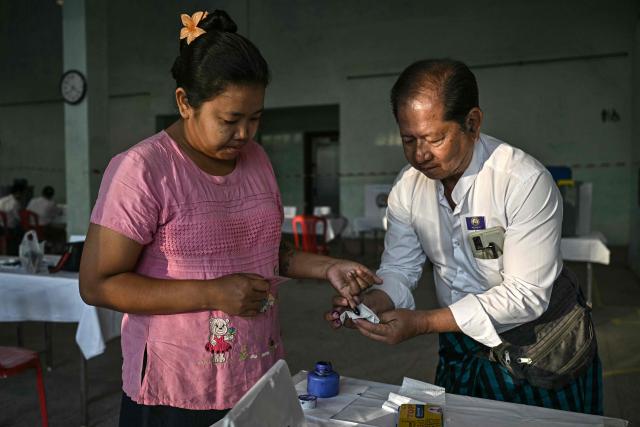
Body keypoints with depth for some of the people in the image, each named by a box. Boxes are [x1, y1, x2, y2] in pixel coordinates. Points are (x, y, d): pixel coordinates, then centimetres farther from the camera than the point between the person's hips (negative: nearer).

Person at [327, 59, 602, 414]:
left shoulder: (525, 182, -25)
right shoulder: (407, 187, -7)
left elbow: (527, 295, -26)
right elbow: (398, 269, -1)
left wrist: (424, 323, -31)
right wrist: (369, 303, -24)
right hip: (459, 352, 5)